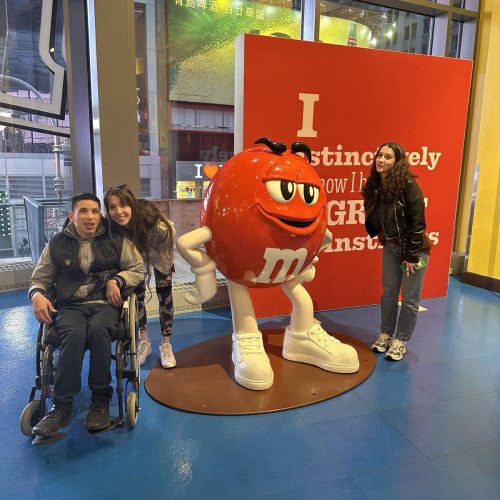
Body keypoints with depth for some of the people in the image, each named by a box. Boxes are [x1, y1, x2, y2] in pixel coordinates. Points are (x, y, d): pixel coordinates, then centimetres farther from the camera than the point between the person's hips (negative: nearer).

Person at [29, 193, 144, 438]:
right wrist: (37, 295, -4)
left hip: (105, 304, -1)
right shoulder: (57, 244, 13)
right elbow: (40, 279, 19)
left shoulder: (116, 241, 11)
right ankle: (62, 406, -23)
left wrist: (116, 280, -7)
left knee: (98, 329, -36)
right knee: (74, 335, -35)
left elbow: (138, 269, 12)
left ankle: (101, 401, -21)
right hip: (70, 307, 1)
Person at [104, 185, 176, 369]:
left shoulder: (156, 224, -42)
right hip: (137, 255, 3)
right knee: (137, 293, 1)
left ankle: (166, 344, 8)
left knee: (164, 293, -4)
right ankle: (144, 342, 18)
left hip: (159, 252, -2)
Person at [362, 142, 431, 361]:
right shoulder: (373, 186, -2)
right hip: (390, 247, 5)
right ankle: (385, 334, 29)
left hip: (414, 247, -5)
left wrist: (411, 256, -17)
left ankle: (400, 340, 19)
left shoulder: (408, 185, -19)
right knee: (388, 293, 13)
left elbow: (418, 222, -18)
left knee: (410, 298, 4)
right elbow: (372, 221, 8)